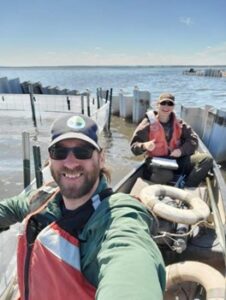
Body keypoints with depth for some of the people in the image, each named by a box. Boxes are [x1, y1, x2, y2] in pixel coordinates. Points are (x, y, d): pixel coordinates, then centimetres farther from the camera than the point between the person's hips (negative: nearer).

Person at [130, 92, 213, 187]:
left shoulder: (178, 123, 6)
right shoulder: (148, 123, -6)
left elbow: (193, 140, 7)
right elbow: (134, 146, -6)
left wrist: (181, 150, -12)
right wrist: (144, 146, -29)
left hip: (177, 159, 5)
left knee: (207, 159, -14)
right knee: (165, 175, -40)